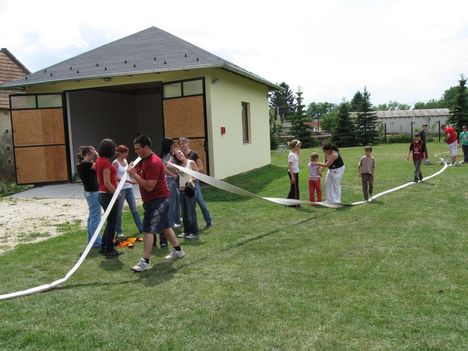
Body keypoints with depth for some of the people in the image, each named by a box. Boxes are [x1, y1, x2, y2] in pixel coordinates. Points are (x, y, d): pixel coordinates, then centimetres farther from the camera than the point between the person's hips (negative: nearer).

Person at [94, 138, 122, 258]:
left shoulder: (99, 160, 9)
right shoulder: (106, 162, -19)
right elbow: (107, 183, -21)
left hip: (102, 194, 9)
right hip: (109, 195, -9)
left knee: (110, 221, 21)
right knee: (111, 223, 2)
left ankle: (105, 246, 30)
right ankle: (109, 251, 11)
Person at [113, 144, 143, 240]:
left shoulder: (125, 161, 9)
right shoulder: (115, 163, -11)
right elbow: (115, 177, -18)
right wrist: (128, 180, -24)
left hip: (129, 188, 7)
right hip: (120, 189, -7)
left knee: (134, 209, 12)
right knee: (119, 211, 3)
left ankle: (140, 227, 20)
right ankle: (119, 232, 11)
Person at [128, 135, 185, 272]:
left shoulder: (154, 163, -23)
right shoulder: (143, 160, 9)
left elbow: (149, 186, -27)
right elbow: (142, 179, 18)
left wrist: (134, 174, -23)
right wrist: (133, 170, -1)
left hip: (158, 200, -10)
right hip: (151, 200, 10)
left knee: (148, 230, -10)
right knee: (165, 226, 19)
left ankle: (145, 262, -6)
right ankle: (178, 250, 32)